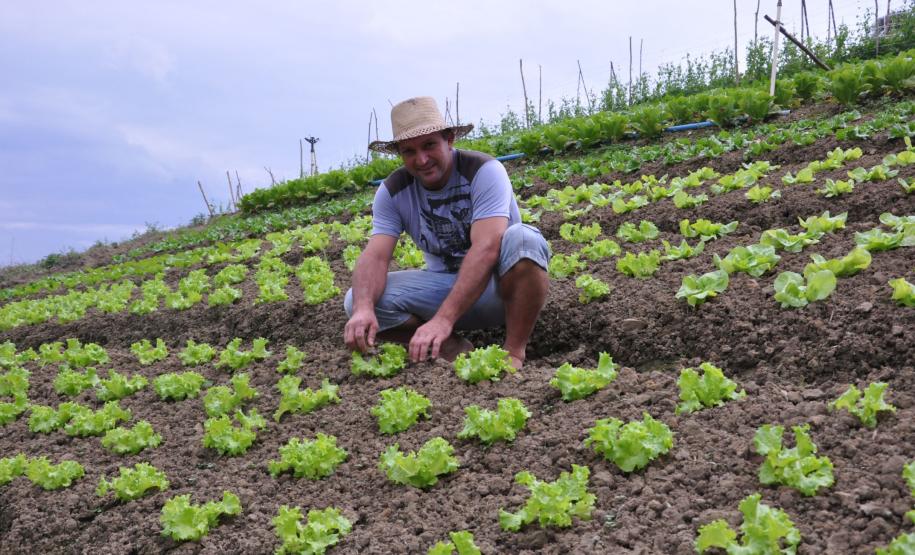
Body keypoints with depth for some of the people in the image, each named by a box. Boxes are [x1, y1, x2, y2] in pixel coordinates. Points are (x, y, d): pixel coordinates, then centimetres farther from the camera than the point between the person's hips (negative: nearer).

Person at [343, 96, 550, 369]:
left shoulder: (484, 170, -21)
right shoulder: (392, 191, -7)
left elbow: (486, 249, -33)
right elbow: (375, 255, -18)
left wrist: (443, 318, -44)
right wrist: (363, 308, -42)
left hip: (501, 285, -3)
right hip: (446, 283, 4)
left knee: (522, 238, -37)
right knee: (357, 301, -18)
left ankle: (514, 351, -21)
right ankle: (453, 347, -7)